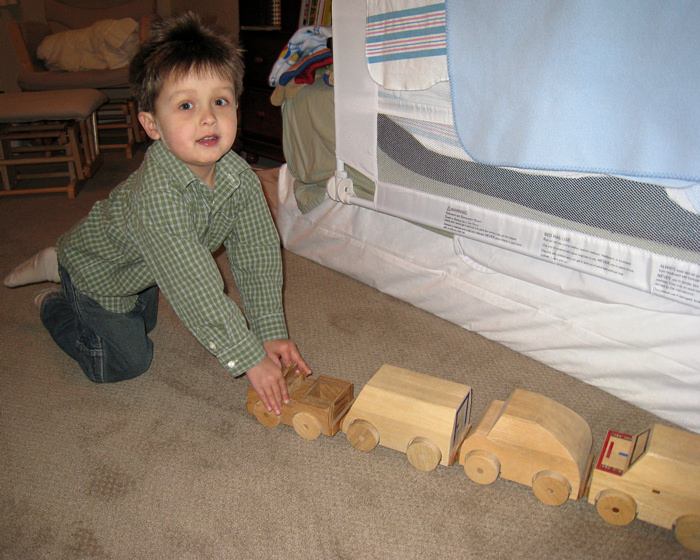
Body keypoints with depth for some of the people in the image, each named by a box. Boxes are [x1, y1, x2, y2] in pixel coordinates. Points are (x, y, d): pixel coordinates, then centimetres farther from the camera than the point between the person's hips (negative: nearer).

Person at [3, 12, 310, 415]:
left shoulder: (240, 177, -24)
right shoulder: (157, 196, -45)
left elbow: (258, 256, -18)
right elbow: (197, 290, -45)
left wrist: (272, 333, -20)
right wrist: (251, 358, -40)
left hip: (138, 270, 7)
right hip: (96, 271, -7)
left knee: (143, 324, 30)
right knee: (127, 360, 0)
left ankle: (57, 266, 42)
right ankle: (53, 305, 23)